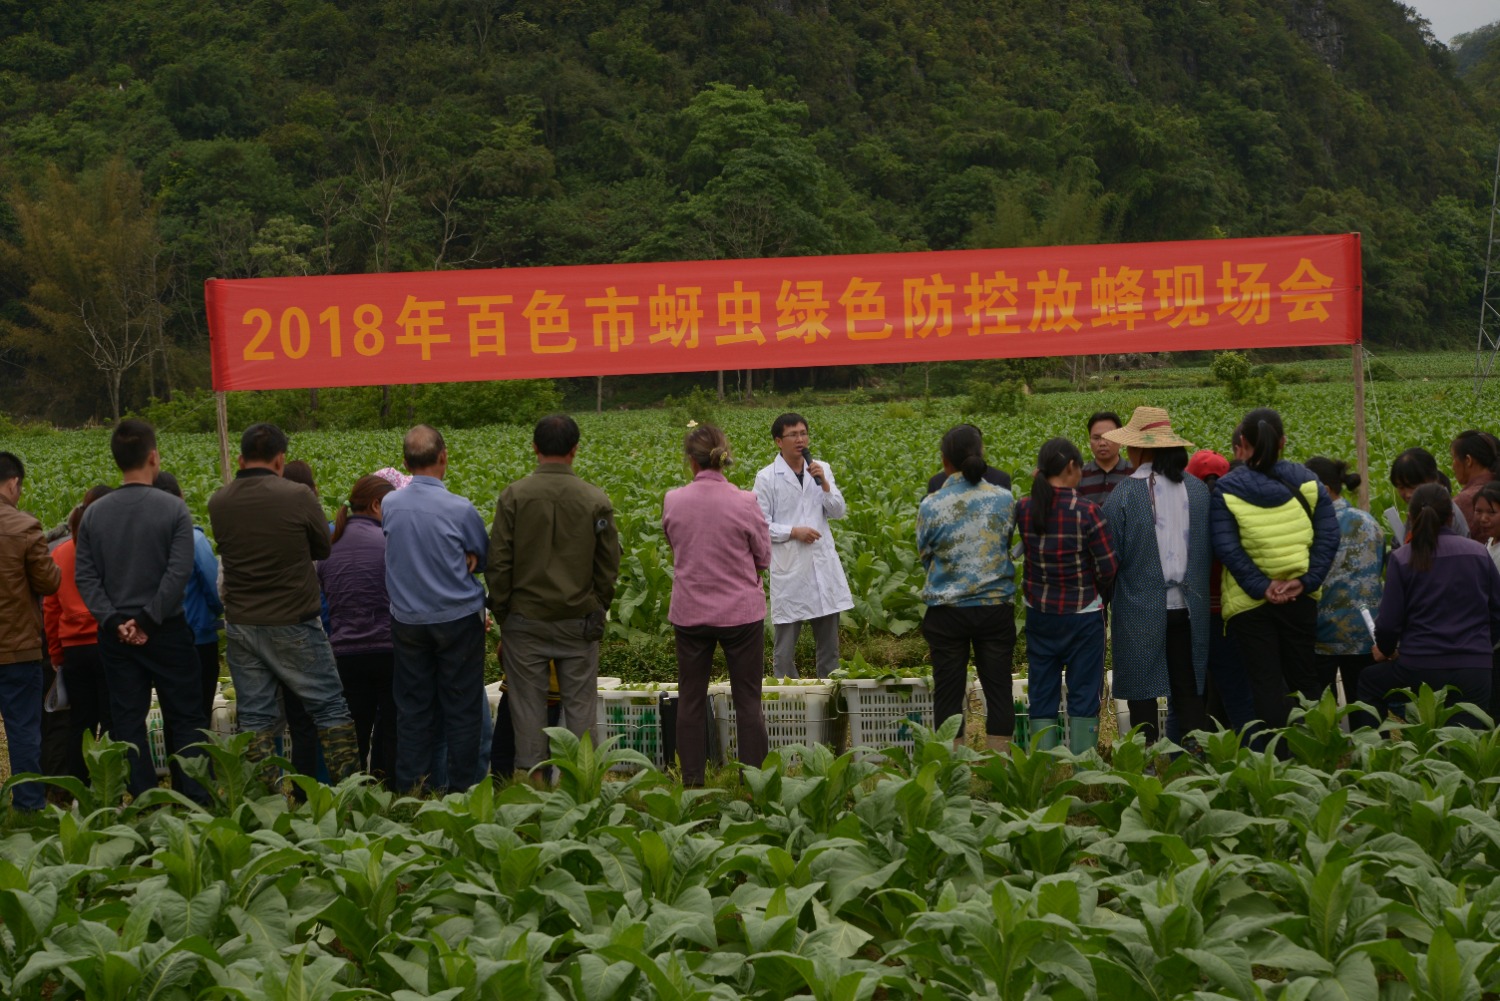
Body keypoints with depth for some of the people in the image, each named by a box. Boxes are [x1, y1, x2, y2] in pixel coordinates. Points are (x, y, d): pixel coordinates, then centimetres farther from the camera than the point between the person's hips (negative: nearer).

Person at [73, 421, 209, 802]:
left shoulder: (94, 513, 1)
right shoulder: (174, 509, -9)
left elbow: (85, 576, -4)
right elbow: (179, 572, -17)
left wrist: (114, 621, -7)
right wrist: (148, 620, -13)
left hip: (115, 634, 3)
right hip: (167, 629, -2)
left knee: (128, 720, 9)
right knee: (186, 717, 7)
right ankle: (195, 799, 5)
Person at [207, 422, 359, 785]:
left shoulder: (218, 503, -2)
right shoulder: (298, 497, -13)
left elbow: (228, 548, 10)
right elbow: (323, 548, 1)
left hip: (241, 624, 4)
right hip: (294, 623, -4)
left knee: (254, 717, 10)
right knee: (330, 707, 8)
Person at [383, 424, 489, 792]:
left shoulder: (389, 506, -6)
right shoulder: (460, 509, -17)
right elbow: (485, 558, -1)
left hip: (407, 620, 3)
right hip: (458, 619, -3)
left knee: (413, 709, 11)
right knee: (461, 709, 7)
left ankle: (409, 789, 15)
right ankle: (461, 789, 11)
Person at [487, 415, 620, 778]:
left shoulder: (513, 496, -6)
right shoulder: (596, 500, -3)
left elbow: (497, 564, -4)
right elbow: (609, 565, 2)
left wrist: (502, 618, 6)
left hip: (525, 620, 0)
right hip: (580, 621, 1)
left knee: (528, 707, 6)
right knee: (579, 706, 7)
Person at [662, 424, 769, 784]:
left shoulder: (673, 501, -8)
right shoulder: (744, 502, -14)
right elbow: (763, 558, -2)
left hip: (689, 613, 2)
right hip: (741, 612, -2)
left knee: (690, 699, 13)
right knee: (747, 700, 7)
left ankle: (692, 781, 18)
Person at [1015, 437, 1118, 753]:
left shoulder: (1024, 508, -5)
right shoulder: (1086, 511, -16)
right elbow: (1108, 566, -12)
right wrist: (1099, 595, 7)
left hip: (1039, 612, 4)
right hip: (1083, 614, -3)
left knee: (1042, 693, 12)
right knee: (1083, 694, 7)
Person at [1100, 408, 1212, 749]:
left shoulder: (1122, 496, -11)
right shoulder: (1198, 490, 3)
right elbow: (1211, 550, 12)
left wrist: (1101, 607, 6)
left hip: (1140, 610, -4)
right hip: (1189, 608, 4)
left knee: (1142, 694, 4)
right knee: (1188, 690, 12)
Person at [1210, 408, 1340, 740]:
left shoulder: (1226, 490, -7)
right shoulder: (1305, 480, 0)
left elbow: (1226, 547, -15)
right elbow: (1329, 535, -5)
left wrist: (1261, 586, -15)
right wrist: (1306, 580, -10)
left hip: (1250, 602, -3)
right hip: (1301, 598, 3)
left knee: (1266, 685, 2)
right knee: (1304, 680, 14)